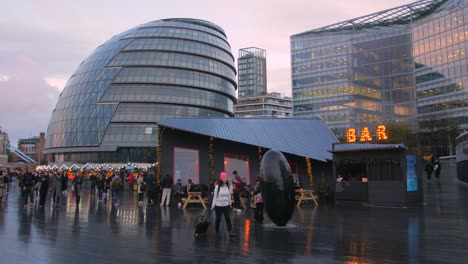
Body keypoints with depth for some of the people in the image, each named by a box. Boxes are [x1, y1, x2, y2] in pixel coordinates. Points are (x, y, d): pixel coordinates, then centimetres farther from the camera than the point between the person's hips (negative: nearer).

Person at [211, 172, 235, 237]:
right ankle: (217, 231, 25)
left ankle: (230, 231, -4)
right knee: (218, 219, 10)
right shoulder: (217, 186, -10)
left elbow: (229, 195, 11)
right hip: (218, 205, -3)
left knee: (228, 218, -5)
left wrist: (230, 203, 14)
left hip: (226, 205, 3)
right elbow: (215, 196, -6)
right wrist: (213, 205, -6)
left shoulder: (228, 186, 1)